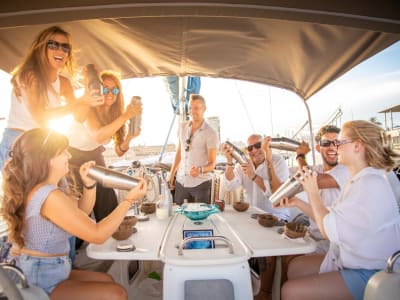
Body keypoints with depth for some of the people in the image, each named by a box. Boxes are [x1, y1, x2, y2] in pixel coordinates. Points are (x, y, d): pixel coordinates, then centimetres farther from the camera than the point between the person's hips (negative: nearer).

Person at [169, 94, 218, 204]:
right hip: (180, 181, 4)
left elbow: (212, 164, -11)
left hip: (201, 183, -4)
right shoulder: (182, 127, 4)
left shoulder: (211, 133, -12)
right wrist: (172, 175, 12)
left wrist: (200, 170, -31)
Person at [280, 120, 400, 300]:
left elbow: (329, 231, -23)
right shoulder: (359, 180, 7)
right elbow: (331, 220, 8)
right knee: (295, 267, 13)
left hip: (369, 274, -9)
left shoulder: (371, 184, -24)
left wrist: (312, 193, -12)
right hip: (351, 260, 9)